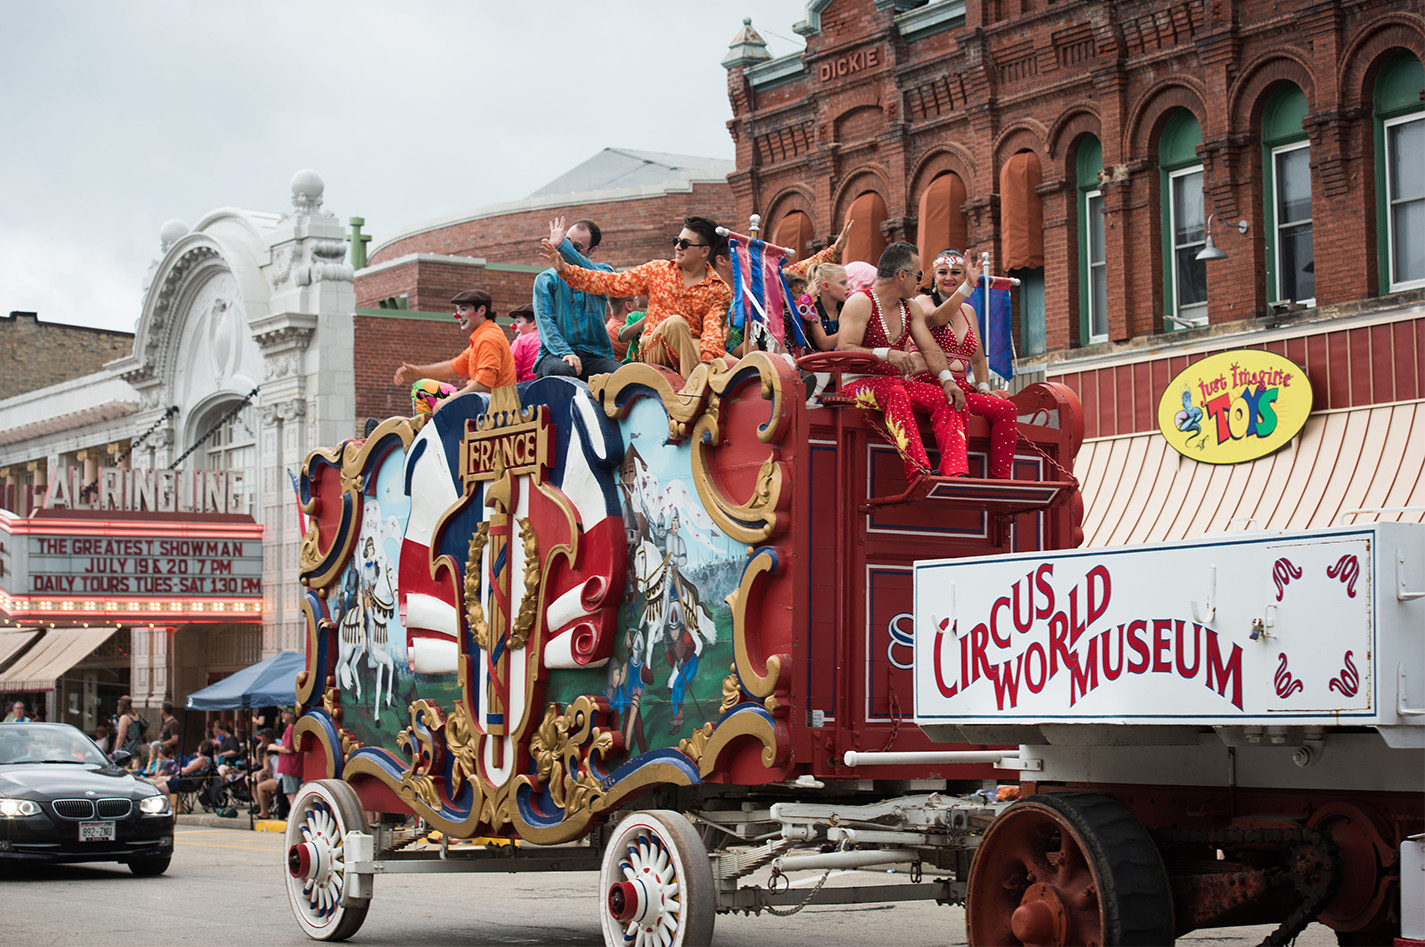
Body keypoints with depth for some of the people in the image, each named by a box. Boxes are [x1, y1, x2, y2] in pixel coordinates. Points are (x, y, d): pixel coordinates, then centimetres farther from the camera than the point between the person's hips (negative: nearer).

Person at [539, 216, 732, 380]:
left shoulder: (720, 290, 5)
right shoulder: (657, 270, 10)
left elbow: (713, 328, -10)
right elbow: (611, 283, 6)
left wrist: (707, 359, -32)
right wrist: (564, 269, -5)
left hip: (693, 349, 0)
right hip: (653, 348, 0)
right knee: (675, 322, -33)